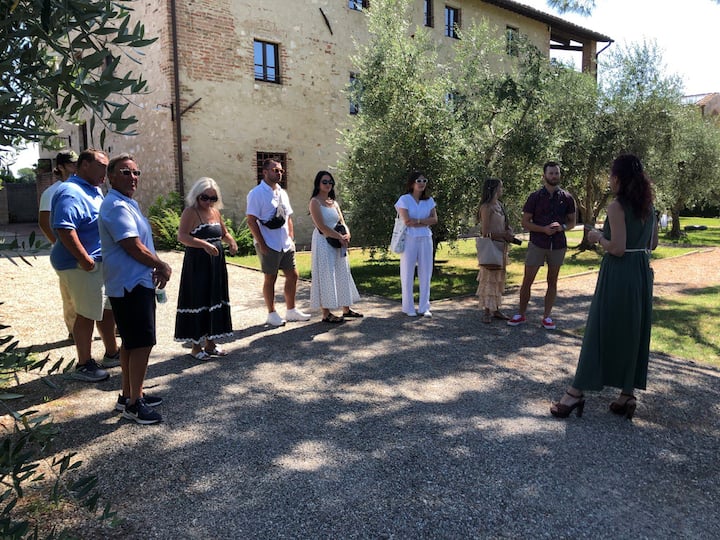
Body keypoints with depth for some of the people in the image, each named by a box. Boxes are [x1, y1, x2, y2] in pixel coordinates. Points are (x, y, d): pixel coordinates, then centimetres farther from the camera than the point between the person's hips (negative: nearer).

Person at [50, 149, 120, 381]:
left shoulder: (94, 191, 15)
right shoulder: (71, 193, -18)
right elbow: (64, 229, -28)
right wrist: (84, 259, -29)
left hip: (99, 262, 10)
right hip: (81, 266, -10)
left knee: (108, 308, 18)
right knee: (87, 314, -1)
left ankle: (111, 353, 33)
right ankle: (84, 365, 13)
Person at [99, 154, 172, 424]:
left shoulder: (128, 204, 16)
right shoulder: (116, 206, -17)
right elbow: (135, 248, -22)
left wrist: (156, 267, 6)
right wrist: (163, 267, -9)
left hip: (135, 284, 11)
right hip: (131, 285, -11)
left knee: (132, 342, 17)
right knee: (142, 343, -6)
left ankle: (128, 394, 28)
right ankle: (133, 403, 4)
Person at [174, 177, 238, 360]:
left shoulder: (216, 212, 11)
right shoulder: (190, 212, -9)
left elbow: (224, 233, 24)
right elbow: (182, 236, -21)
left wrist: (231, 242, 2)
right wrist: (204, 245, -32)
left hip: (216, 264, 7)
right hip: (197, 265, -7)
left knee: (215, 301, 12)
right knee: (198, 302, -1)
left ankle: (211, 343, 25)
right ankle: (196, 346, 12)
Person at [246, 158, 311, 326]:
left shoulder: (282, 193, 12)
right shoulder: (257, 193, -11)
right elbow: (251, 220, -15)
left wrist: (291, 239, 12)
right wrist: (262, 244, -17)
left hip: (286, 244, 7)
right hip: (269, 245, -7)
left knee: (293, 276, 11)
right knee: (270, 278, 4)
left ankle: (291, 311, 25)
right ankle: (271, 314, 18)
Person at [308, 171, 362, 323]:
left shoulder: (334, 202, 15)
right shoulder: (315, 201, -7)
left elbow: (342, 222, 12)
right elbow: (321, 226, -16)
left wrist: (347, 234, -10)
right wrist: (340, 237, -14)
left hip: (338, 243, 8)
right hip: (323, 243, -8)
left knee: (342, 275, 11)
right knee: (326, 276, -4)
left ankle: (346, 309, 22)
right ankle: (326, 313, 3)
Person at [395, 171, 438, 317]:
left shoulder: (429, 200, 11)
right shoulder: (404, 199, -3)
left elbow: (434, 219, 0)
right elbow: (407, 221, -13)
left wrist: (417, 221, -13)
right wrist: (425, 221, -5)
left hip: (425, 239, 4)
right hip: (409, 239, -4)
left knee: (425, 273, 5)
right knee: (408, 273, 2)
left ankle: (424, 307, 15)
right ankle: (408, 307, 11)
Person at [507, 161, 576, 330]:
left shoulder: (567, 198, 3)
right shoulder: (535, 197, -1)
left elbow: (572, 222, 10)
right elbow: (525, 222, -1)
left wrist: (562, 227, -13)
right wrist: (544, 229, -17)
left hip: (558, 245, 2)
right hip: (537, 244, -2)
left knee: (552, 282, 7)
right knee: (527, 281, 2)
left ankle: (547, 316, 16)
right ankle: (521, 314, 14)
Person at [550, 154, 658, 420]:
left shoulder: (617, 206, -14)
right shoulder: (648, 205, 8)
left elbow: (617, 248, -19)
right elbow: (652, 243, 15)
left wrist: (598, 237, -3)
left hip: (618, 275, -7)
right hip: (642, 273, 7)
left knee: (600, 331, -3)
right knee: (634, 332, 12)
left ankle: (576, 392, 3)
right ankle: (628, 394, 19)